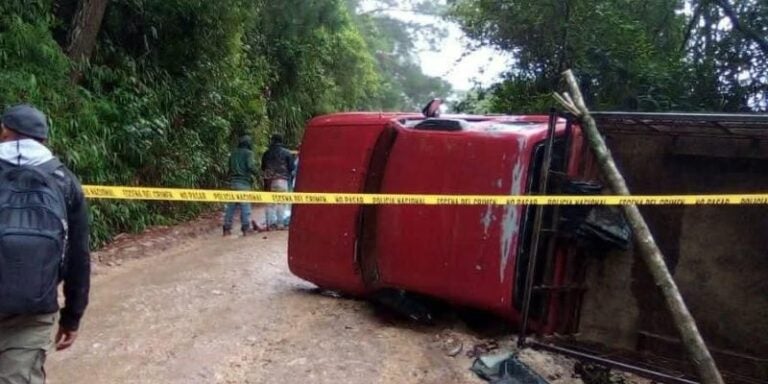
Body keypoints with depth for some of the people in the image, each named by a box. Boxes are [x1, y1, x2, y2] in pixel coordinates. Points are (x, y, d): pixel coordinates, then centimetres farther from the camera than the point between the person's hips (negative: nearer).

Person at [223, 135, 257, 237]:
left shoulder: (233, 153, 16)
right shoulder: (248, 153, -3)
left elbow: (230, 167, 19)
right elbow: (250, 166, -15)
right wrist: (255, 172, 3)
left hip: (233, 182, 6)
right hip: (244, 183, -6)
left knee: (231, 206, 8)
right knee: (245, 206, -2)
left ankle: (227, 228, 8)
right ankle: (246, 228, -2)